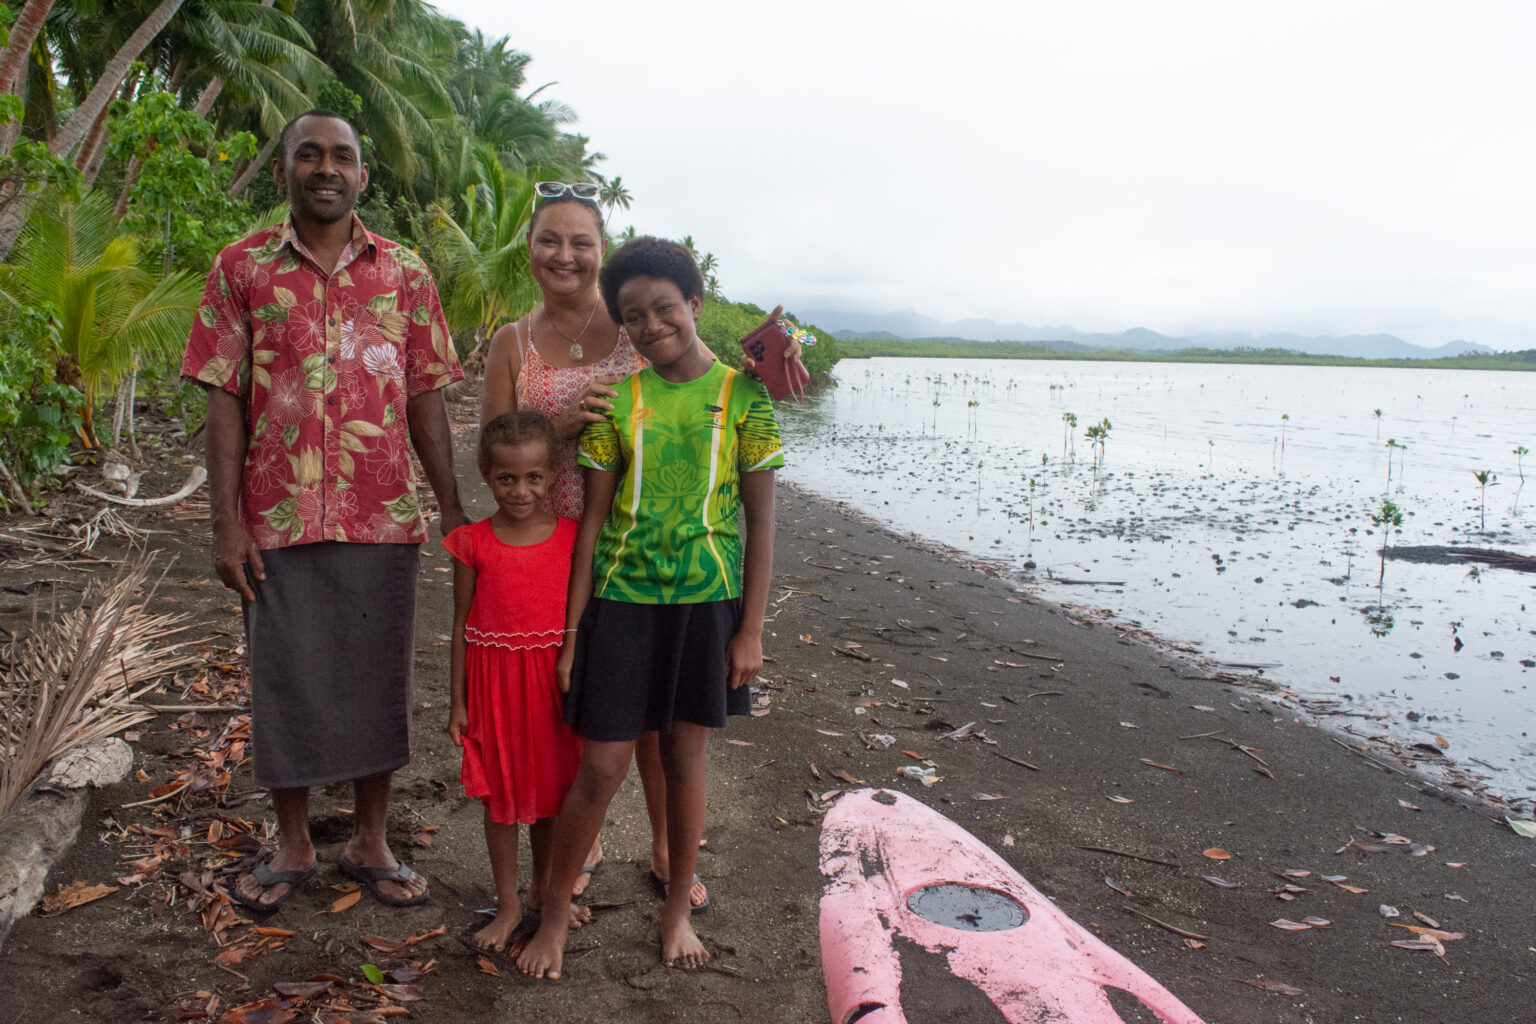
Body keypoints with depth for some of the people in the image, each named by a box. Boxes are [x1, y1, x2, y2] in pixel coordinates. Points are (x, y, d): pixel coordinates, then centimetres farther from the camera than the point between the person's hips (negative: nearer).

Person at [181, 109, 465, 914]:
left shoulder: (404, 271, 7)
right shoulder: (242, 267, 4)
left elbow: (426, 398, 6)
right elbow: (223, 398, 1)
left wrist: (452, 508, 2)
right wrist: (226, 521, -5)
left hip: (384, 516, 1)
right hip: (278, 517, 0)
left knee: (377, 676, 9)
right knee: (286, 678, 9)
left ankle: (370, 842, 25)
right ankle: (291, 846, 28)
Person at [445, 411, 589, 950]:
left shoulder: (571, 537, -4)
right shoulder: (474, 543, -7)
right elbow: (462, 623, -1)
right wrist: (458, 700, 0)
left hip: (554, 680, 1)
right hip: (495, 681, -1)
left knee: (549, 790, 14)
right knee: (500, 795, 9)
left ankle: (543, 889, 36)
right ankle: (508, 904, 26)